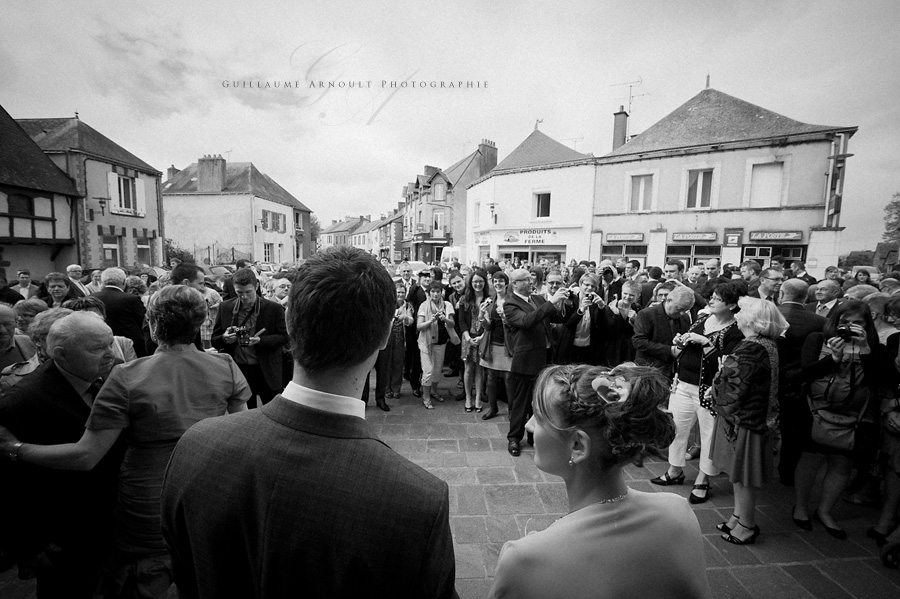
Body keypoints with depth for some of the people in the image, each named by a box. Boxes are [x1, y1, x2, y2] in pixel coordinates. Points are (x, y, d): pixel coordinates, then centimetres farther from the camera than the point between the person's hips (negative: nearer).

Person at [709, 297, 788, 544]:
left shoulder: (751, 349, -26)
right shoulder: (766, 345, 5)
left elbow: (733, 391, -22)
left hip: (743, 420, -9)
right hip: (746, 416, 9)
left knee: (744, 476, 7)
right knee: (739, 471, 21)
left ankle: (746, 526, 24)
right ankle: (739, 515, 36)